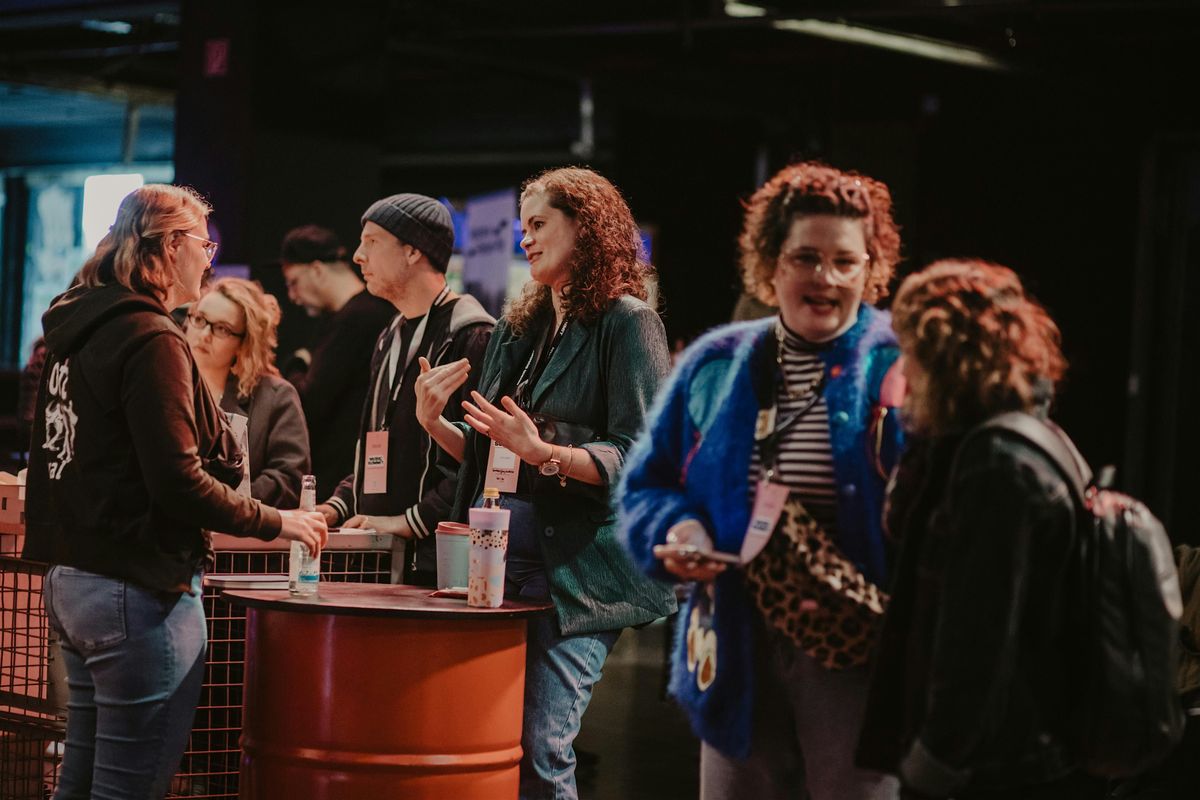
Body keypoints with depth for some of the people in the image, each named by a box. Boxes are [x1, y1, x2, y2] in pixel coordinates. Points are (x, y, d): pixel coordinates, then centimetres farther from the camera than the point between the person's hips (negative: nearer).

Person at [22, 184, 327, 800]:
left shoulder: (76, 328, 13)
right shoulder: (151, 339, -15)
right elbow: (178, 479, -20)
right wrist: (275, 522, -10)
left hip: (71, 580, 10)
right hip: (139, 588, -10)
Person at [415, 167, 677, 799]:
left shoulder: (626, 322, -4)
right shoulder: (520, 327, 19)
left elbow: (639, 459, -12)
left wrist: (541, 451, -24)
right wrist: (434, 422, 5)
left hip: (575, 562, -7)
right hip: (499, 552, 7)